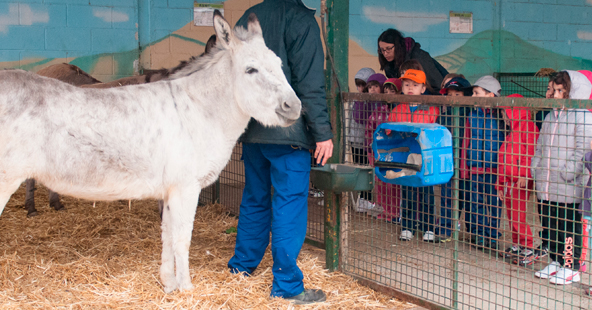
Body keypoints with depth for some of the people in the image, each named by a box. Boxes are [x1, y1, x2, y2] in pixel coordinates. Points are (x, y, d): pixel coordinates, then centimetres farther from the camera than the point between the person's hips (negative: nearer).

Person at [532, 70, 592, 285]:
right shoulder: (551, 116, 16)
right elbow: (541, 147, 22)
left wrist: (567, 173, -19)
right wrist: (536, 168, 11)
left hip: (568, 189, -8)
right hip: (546, 185, 8)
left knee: (569, 227, -1)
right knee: (551, 225, 15)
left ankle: (571, 267, 7)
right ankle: (555, 262, 27)